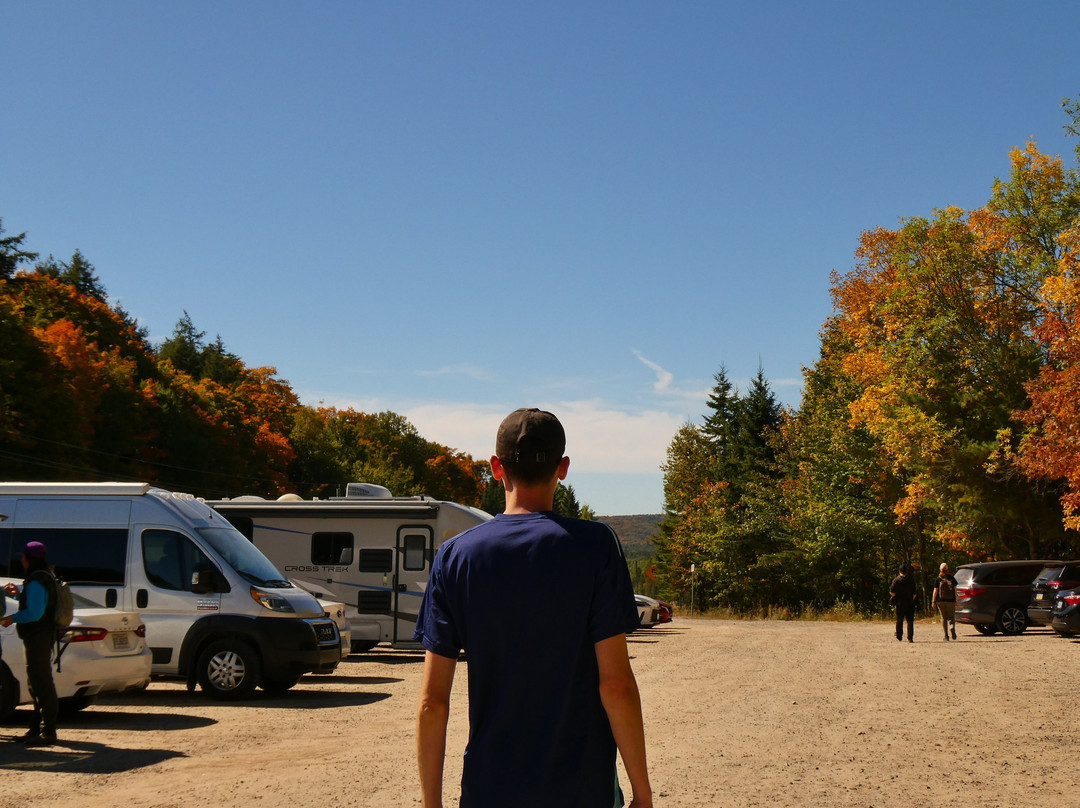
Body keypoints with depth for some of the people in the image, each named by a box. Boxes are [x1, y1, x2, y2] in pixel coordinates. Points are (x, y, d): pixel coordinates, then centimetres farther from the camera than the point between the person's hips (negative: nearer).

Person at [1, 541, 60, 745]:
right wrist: (19, 594, 19)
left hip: (37, 638, -11)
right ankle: (36, 728, 25)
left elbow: (34, 613, -25)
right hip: (42, 636, 11)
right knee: (36, 683, 17)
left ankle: (48, 732, -6)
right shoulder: (45, 577, 14)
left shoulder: (36, 582, -18)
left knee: (41, 684, -8)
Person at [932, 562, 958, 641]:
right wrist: (956, 600, 11)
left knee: (944, 618, 6)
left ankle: (946, 636, 1)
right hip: (951, 601, 0)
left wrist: (934, 602, 4)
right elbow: (955, 590, 5)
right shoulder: (952, 578, 4)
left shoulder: (938, 579, 2)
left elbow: (935, 591, 0)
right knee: (952, 617, 7)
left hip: (941, 601, 0)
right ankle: (953, 627, -25)